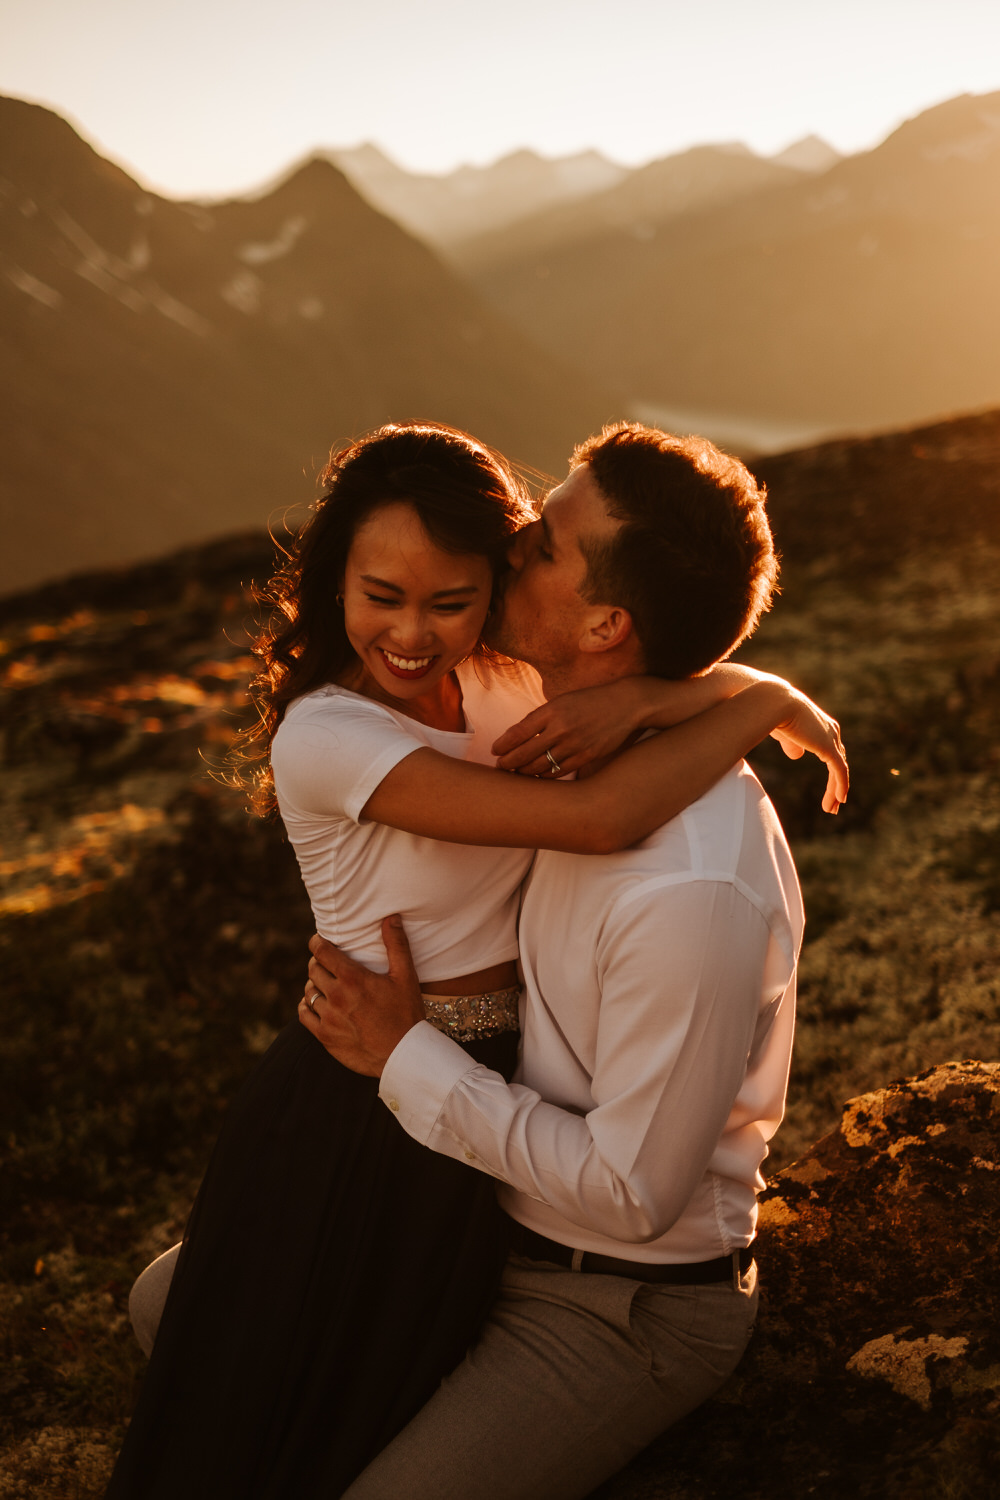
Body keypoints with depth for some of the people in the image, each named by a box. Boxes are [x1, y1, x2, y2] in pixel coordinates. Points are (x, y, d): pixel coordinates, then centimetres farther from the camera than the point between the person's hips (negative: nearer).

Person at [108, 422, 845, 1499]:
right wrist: (770, 705, -22)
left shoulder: (502, 682, -4)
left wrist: (635, 702, -27)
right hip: (366, 1118, -6)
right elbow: (601, 818, -33)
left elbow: (736, 693, -5)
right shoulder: (323, 733, -25)